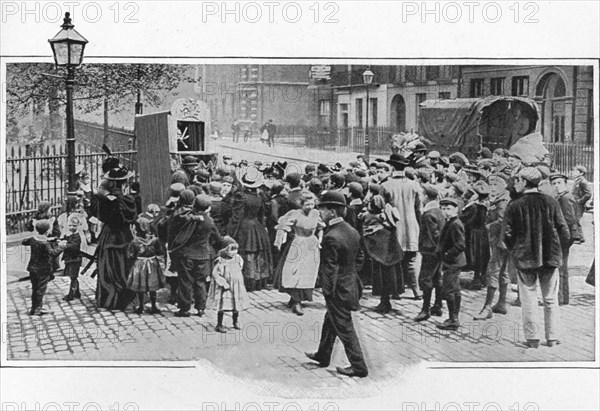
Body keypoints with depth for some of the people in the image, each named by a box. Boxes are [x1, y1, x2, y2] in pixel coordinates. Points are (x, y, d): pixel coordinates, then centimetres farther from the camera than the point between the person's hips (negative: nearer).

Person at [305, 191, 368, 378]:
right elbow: (359, 259, 12)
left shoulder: (331, 237, -25)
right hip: (351, 283, 9)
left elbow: (329, 268, -23)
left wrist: (328, 290, -13)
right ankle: (323, 355, 40)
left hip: (338, 290, -9)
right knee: (330, 321, 24)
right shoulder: (353, 232, 2)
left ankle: (359, 367, 12)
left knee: (344, 328, 3)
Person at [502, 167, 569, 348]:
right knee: (551, 299, 11)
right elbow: (564, 233, -2)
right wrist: (556, 249, 14)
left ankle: (532, 338, 4)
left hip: (525, 258, -2)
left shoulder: (514, 206, -8)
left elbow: (507, 235, -9)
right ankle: (552, 338, 13)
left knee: (528, 299, 5)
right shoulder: (551, 203, -1)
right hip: (550, 258, 2)